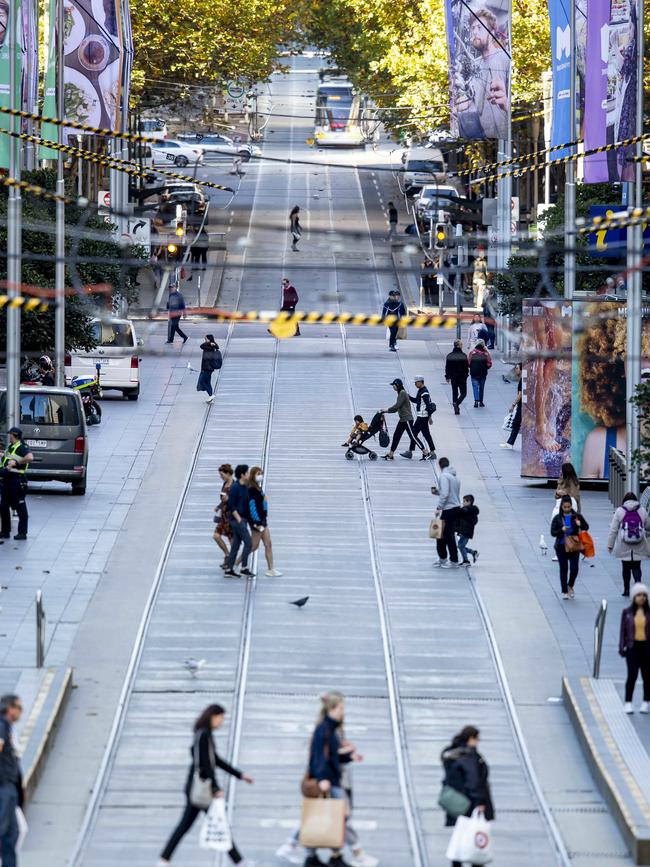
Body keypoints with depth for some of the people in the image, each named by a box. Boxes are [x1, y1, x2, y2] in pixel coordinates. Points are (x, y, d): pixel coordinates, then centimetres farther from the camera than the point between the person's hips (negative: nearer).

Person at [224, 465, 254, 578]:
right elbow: (231, 505, -16)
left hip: (243, 519, 9)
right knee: (248, 542, -9)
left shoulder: (245, 487, 12)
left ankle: (229, 569, 12)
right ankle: (244, 568, -4)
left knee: (236, 544, 9)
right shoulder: (235, 487, -13)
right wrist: (239, 519, -18)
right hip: (237, 518, -9)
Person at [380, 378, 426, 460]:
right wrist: (386, 411, 10)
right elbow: (397, 408, 16)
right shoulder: (400, 393, 14)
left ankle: (425, 453, -1)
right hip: (402, 419, 10)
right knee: (396, 436, 9)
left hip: (407, 419, -10)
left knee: (413, 436, -6)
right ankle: (390, 454, 12)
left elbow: (397, 406, -20)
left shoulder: (403, 393, -15)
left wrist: (387, 410, -11)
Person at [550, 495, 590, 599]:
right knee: (563, 569, 4)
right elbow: (553, 532, -2)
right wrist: (562, 530, -21)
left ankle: (570, 586, 22)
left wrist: (580, 524, -17)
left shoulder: (577, 516, 1)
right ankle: (564, 591, 15)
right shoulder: (557, 518, 1)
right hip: (561, 547, 0)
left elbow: (586, 527, 5)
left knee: (574, 568, -6)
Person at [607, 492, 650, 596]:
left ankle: (626, 589, 15)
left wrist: (610, 544, 3)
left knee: (626, 568, 11)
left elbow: (613, 529, -3)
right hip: (639, 547, 1)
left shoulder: (619, 511, -3)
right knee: (636, 567, 7)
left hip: (624, 547, -1)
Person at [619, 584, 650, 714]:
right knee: (632, 675, -6)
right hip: (633, 646, -1)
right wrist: (622, 647, -1)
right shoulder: (627, 613, 1)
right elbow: (623, 630, 4)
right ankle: (628, 702, 1)